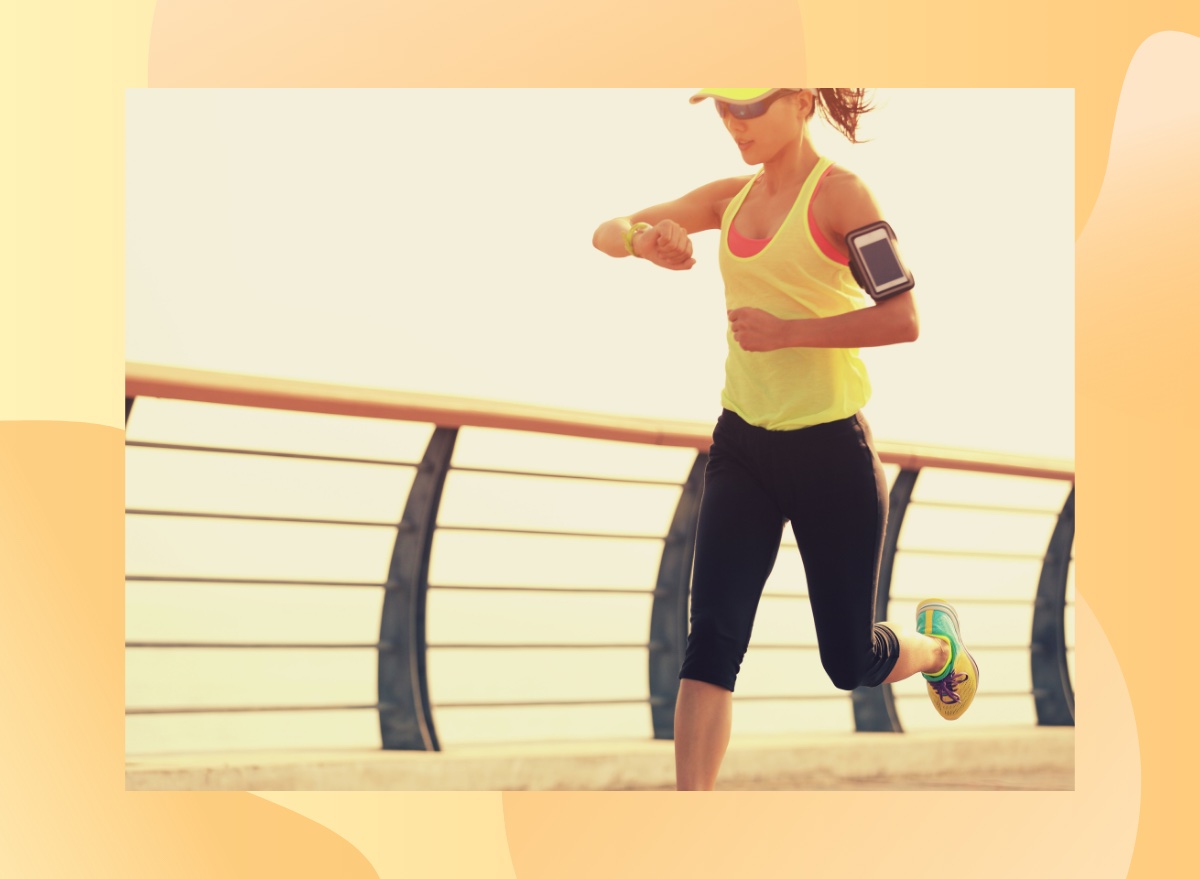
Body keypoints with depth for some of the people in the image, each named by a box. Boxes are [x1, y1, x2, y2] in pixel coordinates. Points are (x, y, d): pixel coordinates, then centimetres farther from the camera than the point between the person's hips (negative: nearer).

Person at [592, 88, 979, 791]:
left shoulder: (839, 194, -11)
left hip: (831, 449, -5)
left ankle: (938, 646, 41)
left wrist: (787, 331, -22)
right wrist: (644, 239, -12)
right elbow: (608, 233, 10)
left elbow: (901, 319, -20)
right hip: (743, 443, 5)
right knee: (712, 638, -9)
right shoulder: (731, 198, 7)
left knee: (850, 660, 7)